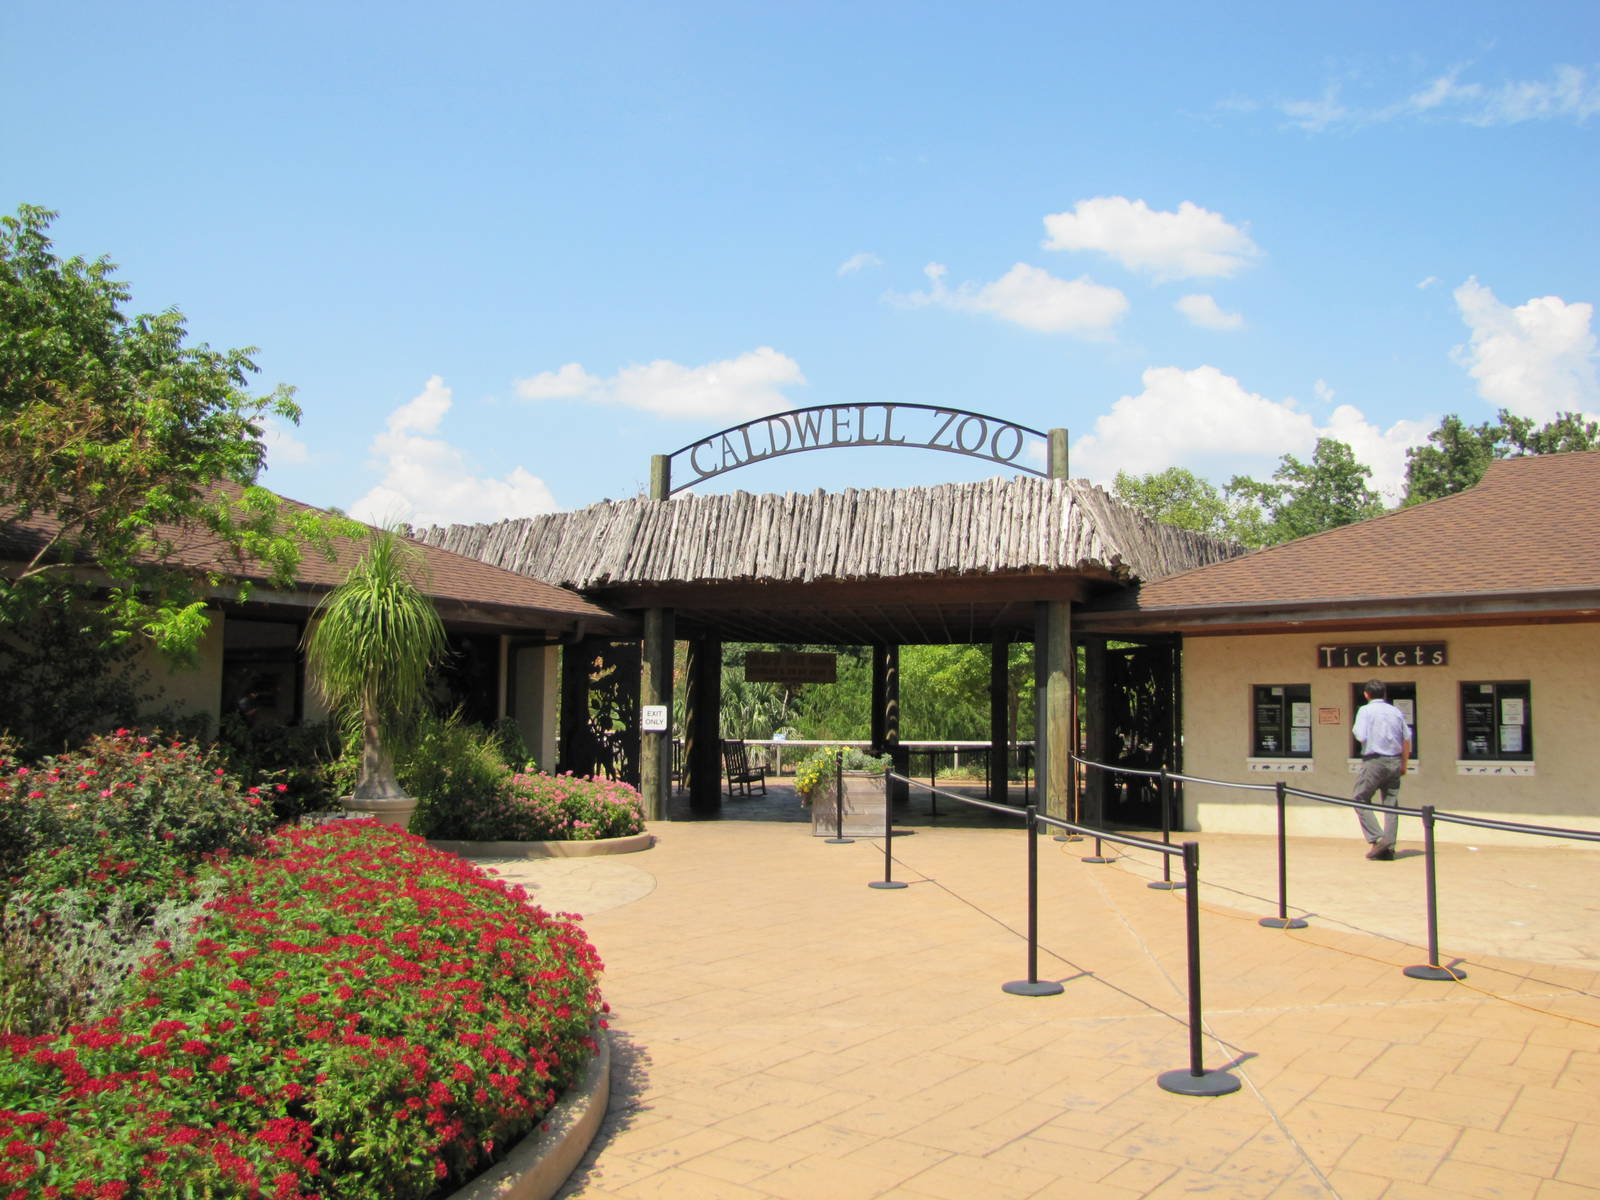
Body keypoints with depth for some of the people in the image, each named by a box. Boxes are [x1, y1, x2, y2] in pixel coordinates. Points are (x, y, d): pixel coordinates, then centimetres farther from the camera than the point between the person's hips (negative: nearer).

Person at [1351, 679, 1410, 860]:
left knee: (1360, 800, 4)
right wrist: (1403, 764, 17)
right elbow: (1407, 740, 10)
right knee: (1391, 803, 8)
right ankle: (1388, 848, 5)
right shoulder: (1396, 712, 9)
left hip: (1374, 761, -5)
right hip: (1394, 762, 5)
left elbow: (1361, 736, -16)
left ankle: (1377, 839, -10)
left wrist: (1356, 730, 7)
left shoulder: (1365, 710, -6)